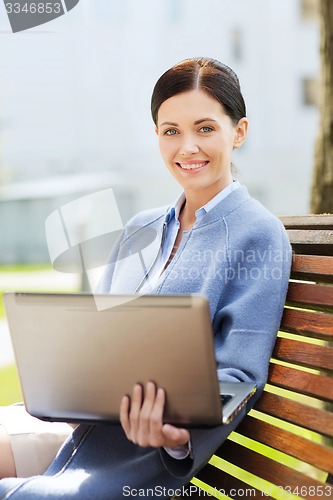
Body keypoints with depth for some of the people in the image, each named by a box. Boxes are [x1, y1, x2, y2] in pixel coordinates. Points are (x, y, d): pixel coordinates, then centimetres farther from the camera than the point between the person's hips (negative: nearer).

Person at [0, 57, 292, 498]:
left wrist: (181, 434, -30)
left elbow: (239, 374, -10)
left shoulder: (259, 236, -6)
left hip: (153, 464, -6)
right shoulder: (140, 230, 15)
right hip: (83, 432, 6)